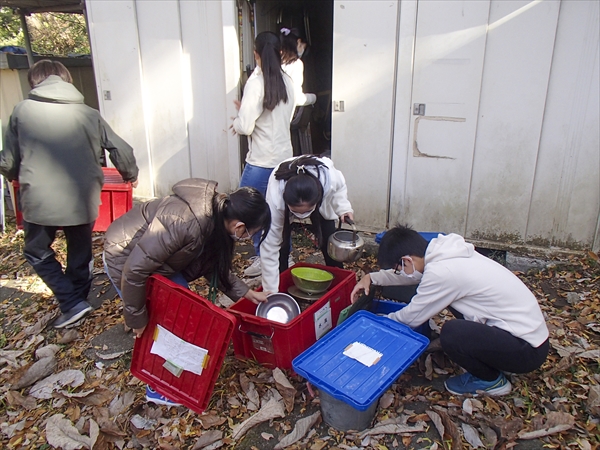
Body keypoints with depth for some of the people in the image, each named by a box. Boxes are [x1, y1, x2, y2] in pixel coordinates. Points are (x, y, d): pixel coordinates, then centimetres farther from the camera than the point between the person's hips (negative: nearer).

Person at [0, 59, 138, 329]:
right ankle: (78, 298, 34)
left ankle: (71, 303, 9)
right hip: (83, 200, 2)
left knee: (38, 253, 18)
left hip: (40, 201, -2)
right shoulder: (88, 114, 4)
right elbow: (121, 150, 6)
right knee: (80, 254, 22)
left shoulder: (22, 111, 1)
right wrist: (131, 175, 26)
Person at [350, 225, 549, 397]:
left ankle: (491, 380, 5)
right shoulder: (445, 251, 0)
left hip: (528, 350, -9)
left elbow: (411, 317, -12)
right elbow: (413, 273, 18)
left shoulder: (440, 272, -26)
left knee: (451, 333, -25)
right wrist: (372, 277, 8)